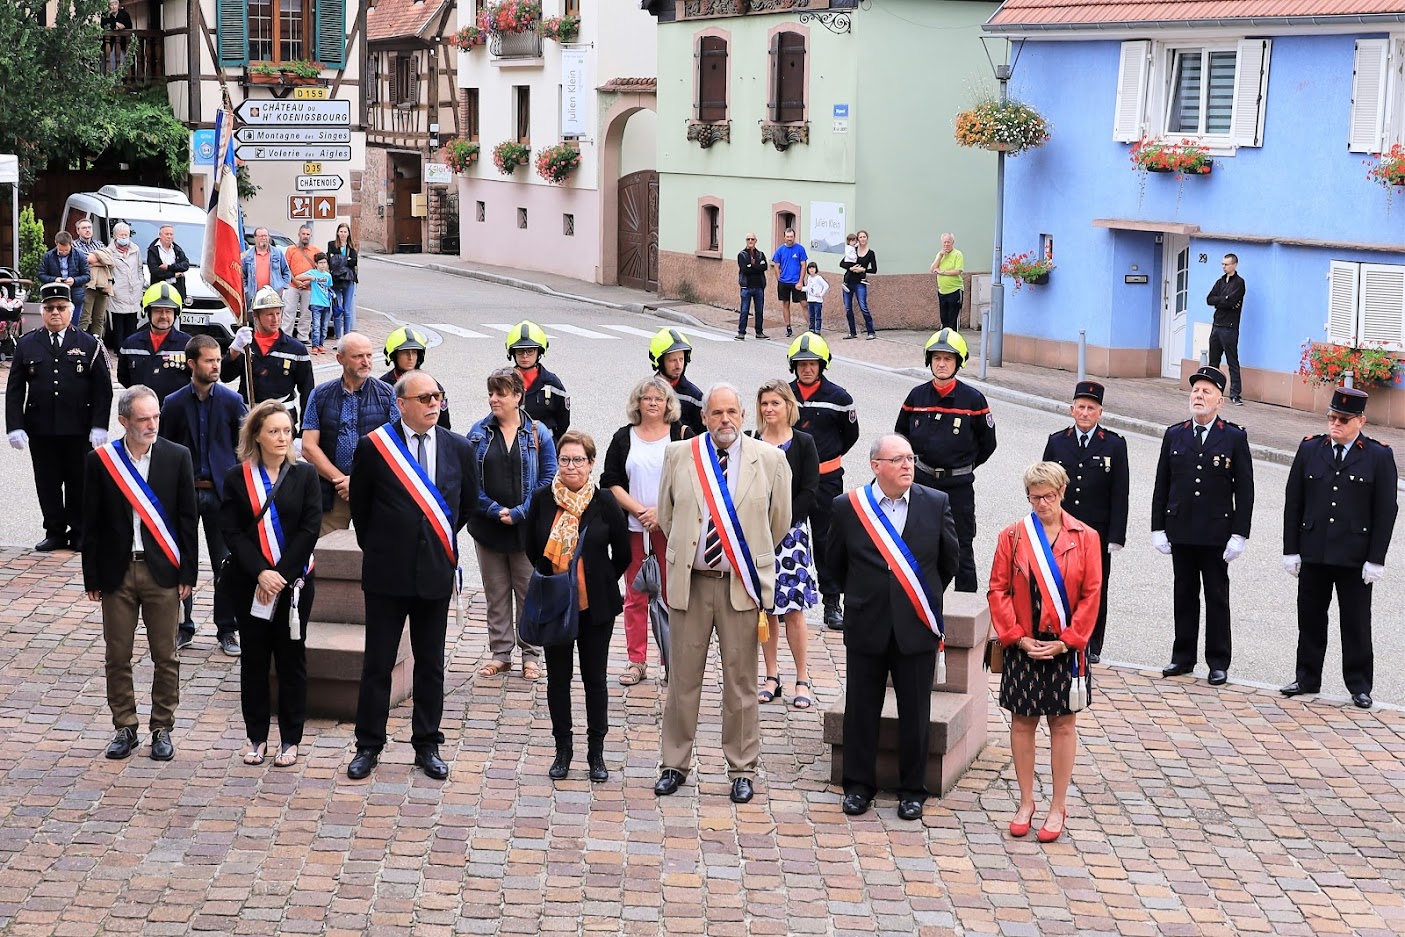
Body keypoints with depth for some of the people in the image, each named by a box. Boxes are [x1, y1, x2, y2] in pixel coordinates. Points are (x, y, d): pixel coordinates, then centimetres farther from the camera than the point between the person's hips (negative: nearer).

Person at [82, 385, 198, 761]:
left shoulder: (177, 457, -1)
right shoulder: (100, 461, -1)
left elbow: (188, 519, 1)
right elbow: (91, 524, 2)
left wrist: (187, 573, -2)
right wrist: (92, 578, 1)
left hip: (163, 573, 0)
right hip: (117, 573, 0)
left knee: (165, 657, 6)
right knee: (117, 657, 7)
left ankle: (162, 729, 18)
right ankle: (125, 728, 19)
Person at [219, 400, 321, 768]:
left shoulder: (305, 475, 1)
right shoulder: (237, 477, 2)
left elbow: (310, 529, -5)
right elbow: (231, 531, -4)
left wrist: (281, 575, -13)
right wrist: (260, 573, -15)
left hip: (293, 582, -1)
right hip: (249, 584, 1)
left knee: (292, 660, 4)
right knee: (254, 659, 8)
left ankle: (290, 740, 12)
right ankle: (257, 737, 18)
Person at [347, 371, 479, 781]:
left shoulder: (458, 448, 2)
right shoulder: (374, 446, -6)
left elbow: (467, 502, 17)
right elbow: (359, 506, 7)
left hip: (435, 573, 3)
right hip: (387, 574, -2)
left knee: (431, 666, 10)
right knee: (377, 664, 5)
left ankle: (427, 746, 20)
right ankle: (368, 746, 15)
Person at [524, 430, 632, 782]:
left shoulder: (605, 502, -7)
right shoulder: (542, 499, -2)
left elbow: (623, 554, 3)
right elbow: (531, 548, 12)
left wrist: (600, 583, 6)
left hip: (595, 606, -2)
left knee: (594, 677, 6)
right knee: (558, 676, 9)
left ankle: (596, 752, 15)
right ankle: (563, 748, 20)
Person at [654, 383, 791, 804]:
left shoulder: (769, 460, 0)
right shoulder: (678, 456, 3)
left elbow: (779, 522, 10)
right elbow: (666, 516, 15)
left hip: (741, 584, -1)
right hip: (690, 581, 1)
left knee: (741, 681, 5)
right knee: (682, 677, 7)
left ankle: (742, 769, 15)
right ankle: (674, 764, 18)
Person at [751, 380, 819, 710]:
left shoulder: (803, 443, 1)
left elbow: (808, 493, -4)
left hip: (791, 533, -2)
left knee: (793, 608, -6)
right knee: (766, 608, 5)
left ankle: (802, 680, 0)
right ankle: (771, 678, 13)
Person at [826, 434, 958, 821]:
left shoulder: (936, 504, -2)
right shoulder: (848, 506, -3)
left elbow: (948, 560, 10)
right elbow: (835, 563, 10)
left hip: (917, 628, 0)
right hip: (866, 628, 0)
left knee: (915, 714, 7)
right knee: (861, 710, 9)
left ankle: (913, 790, 20)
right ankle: (859, 785, 23)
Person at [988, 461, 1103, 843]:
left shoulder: (1086, 538, -2)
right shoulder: (1012, 537, -1)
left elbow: (1091, 595, -4)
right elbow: (998, 590, -2)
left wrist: (1067, 640, -10)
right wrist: (1018, 637, -10)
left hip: (1065, 648, -1)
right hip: (1023, 647, 1)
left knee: (1063, 725, 7)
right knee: (1022, 723, 8)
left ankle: (1058, 806, 16)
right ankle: (1026, 802, 20)